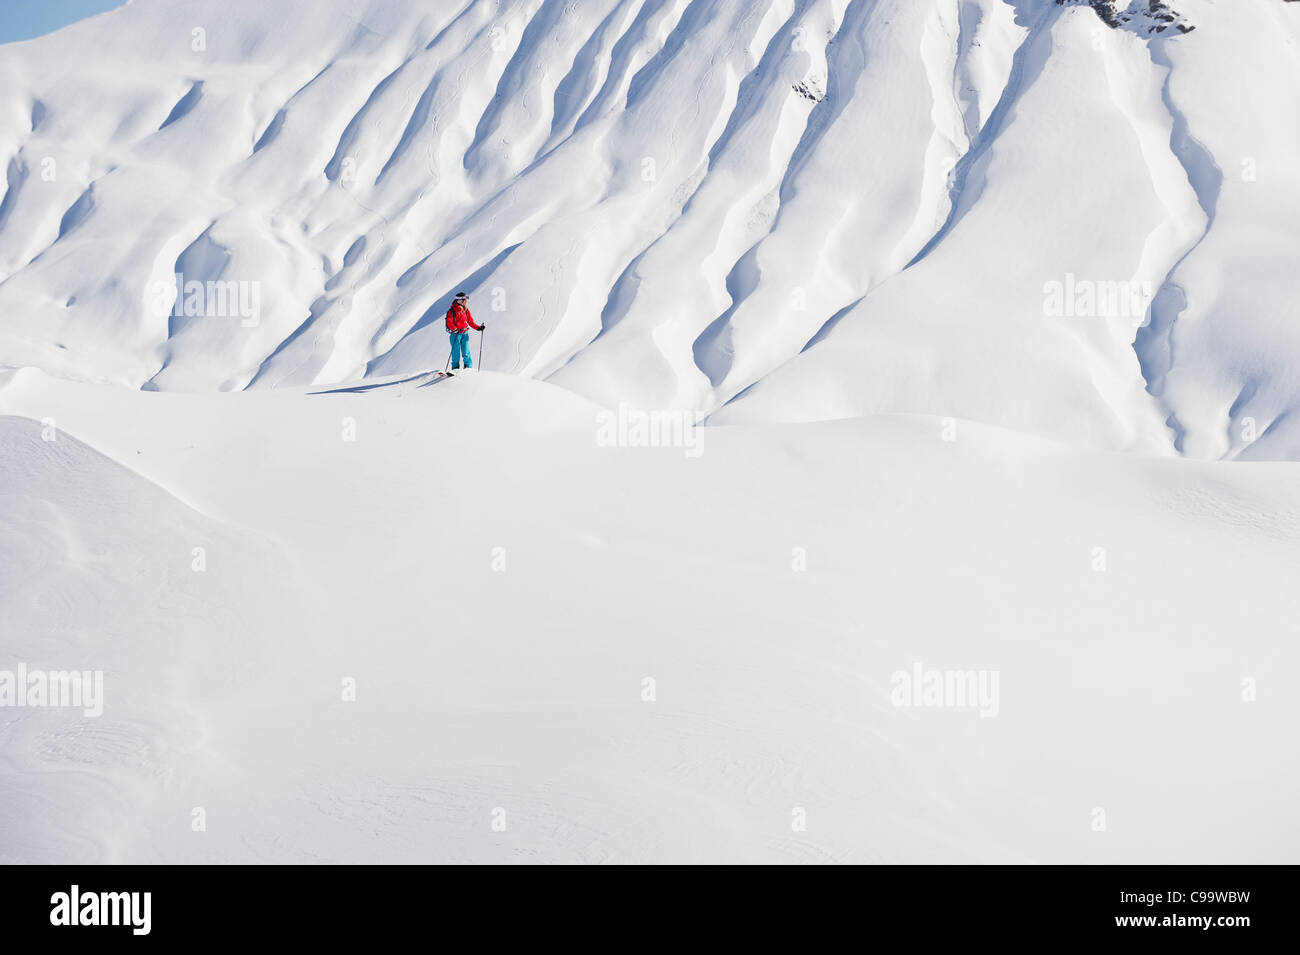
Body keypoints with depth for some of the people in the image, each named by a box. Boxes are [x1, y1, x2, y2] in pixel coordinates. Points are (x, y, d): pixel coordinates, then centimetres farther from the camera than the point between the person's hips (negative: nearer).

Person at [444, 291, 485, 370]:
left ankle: (468, 367, 6)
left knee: (466, 352, 1)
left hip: (465, 333, 4)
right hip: (455, 334, -4)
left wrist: (478, 327, 5)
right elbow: (449, 322, -12)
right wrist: (455, 329, -27)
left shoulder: (466, 310, 9)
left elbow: (470, 321, 15)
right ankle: (455, 367, 9)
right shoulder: (452, 311, -7)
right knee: (455, 351, 0)